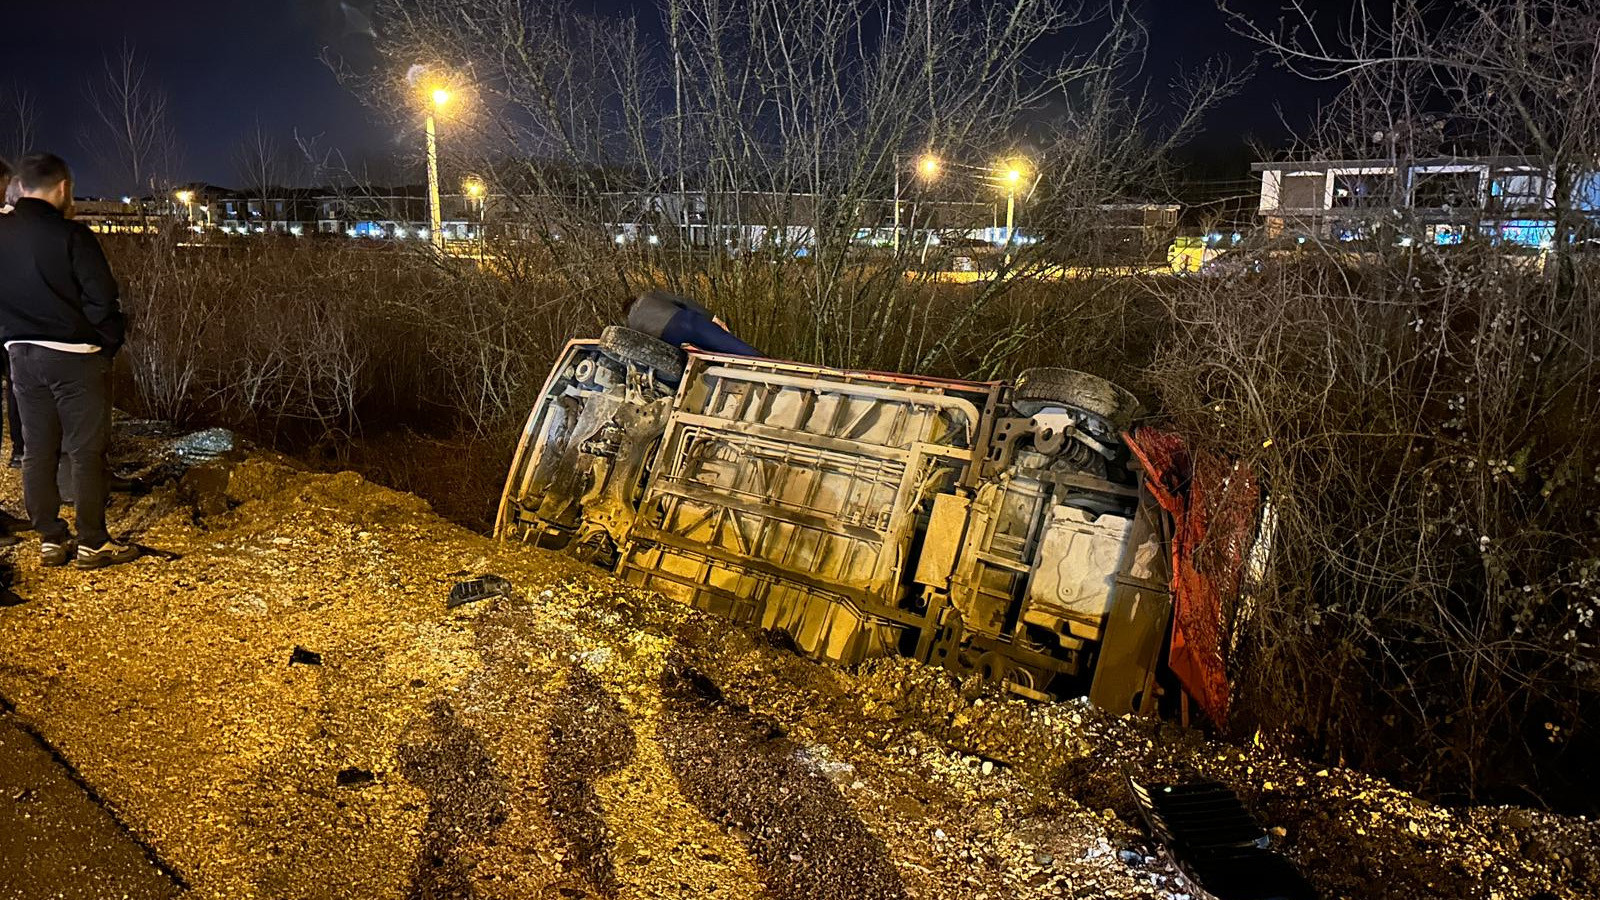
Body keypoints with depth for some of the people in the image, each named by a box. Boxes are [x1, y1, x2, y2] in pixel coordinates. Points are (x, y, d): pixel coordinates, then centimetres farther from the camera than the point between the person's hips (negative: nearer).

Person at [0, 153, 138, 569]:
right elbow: (101, 299, -14)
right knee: (86, 451, 1)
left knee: (37, 450, 12)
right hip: (74, 356, -6)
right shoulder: (71, 234, -14)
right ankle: (92, 543, 6)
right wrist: (110, 343, -1)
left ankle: (50, 539, 18)